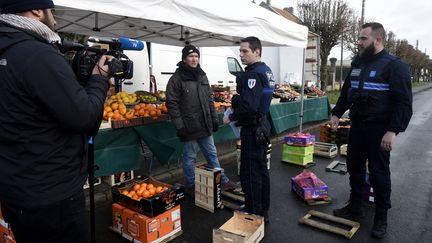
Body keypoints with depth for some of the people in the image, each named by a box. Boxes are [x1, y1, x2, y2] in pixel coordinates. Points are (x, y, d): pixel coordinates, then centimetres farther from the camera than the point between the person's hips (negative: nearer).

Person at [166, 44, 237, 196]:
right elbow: (172, 104, -12)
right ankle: (191, 186, 24)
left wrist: (214, 119, 12)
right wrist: (179, 126, -17)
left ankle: (222, 181, 28)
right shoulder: (176, 79, -9)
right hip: (188, 126, -6)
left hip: (205, 125, 6)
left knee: (212, 154, 16)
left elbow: (209, 100, 16)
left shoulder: (202, 76, 11)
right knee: (189, 157, 7)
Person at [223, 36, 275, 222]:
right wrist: (237, 100, 10)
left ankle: (253, 215, 13)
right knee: (262, 170, 18)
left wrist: (231, 117, -13)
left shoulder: (253, 74, -19)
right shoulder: (266, 70, 12)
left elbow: (248, 106, -28)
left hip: (252, 129, -10)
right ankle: (263, 212, 32)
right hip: (262, 125, 10)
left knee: (250, 174, 1)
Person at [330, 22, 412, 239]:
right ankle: (354, 207, 30)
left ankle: (381, 218, 20)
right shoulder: (357, 63, 11)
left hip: (379, 129, -6)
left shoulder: (394, 65, -10)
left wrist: (393, 131, -23)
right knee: (354, 167, 13)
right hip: (357, 125, 6)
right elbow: (346, 92, 19)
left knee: (379, 172, 3)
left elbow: (404, 103, -15)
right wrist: (336, 114, 10)